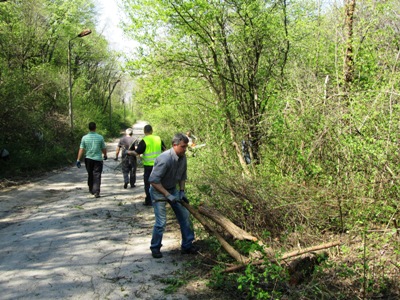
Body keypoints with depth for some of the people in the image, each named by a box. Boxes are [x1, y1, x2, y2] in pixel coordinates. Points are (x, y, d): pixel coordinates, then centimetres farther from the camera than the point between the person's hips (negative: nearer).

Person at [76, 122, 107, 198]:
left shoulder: (84, 138, -3)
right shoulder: (100, 137, -5)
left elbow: (81, 149, -6)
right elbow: (104, 148, 2)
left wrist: (78, 160, -2)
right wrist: (105, 155, 22)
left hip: (88, 159, 2)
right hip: (98, 159, -2)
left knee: (90, 175, 18)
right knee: (97, 176, -1)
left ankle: (91, 190, 30)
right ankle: (96, 192, -11)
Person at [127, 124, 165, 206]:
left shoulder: (144, 140, -12)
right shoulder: (158, 138, 4)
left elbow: (137, 152, -15)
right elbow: (164, 149, 17)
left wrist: (129, 152, 4)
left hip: (149, 165, -5)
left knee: (148, 183, 6)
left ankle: (149, 201, 8)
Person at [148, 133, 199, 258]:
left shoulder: (183, 157, -7)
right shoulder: (165, 159, -31)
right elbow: (153, 180, -31)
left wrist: (182, 191, -1)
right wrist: (168, 195, -30)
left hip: (173, 189, 7)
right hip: (159, 190, -7)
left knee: (185, 215, 5)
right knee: (161, 221, -9)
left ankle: (187, 245, 18)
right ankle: (155, 248, 13)